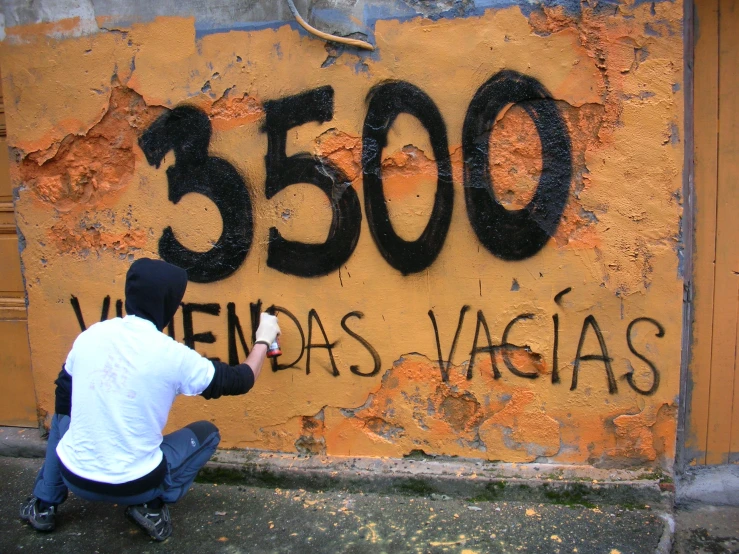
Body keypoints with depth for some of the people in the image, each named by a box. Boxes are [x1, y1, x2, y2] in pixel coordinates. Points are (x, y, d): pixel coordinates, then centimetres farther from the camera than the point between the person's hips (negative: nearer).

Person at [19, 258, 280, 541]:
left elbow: (64, 398, 12)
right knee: (206, 433, 18)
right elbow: (241, 381, -2)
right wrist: (264, 339, 15)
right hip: (134, 484, -3)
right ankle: (151, 506, 5)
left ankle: (43, 504, 28)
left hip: (74, 476, 4)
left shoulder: (89, 335, -4)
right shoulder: (172, 355, -16)